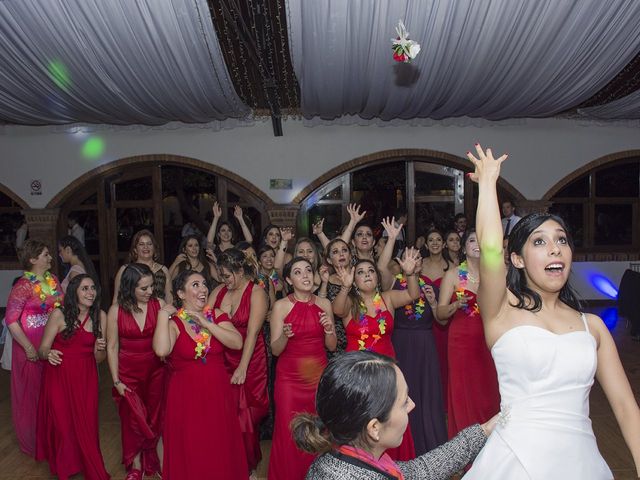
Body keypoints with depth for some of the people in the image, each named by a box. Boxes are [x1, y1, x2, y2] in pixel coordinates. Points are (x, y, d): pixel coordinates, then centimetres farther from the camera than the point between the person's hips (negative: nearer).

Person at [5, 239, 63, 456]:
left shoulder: (53, 279, 4)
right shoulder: (23, 286, -15)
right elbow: (11, 320, -17)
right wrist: (28, 347, -19)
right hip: (33, 347, -6)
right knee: (32, 393, 10)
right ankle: (33, 441, 28)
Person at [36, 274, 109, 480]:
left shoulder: (100, 316, -4)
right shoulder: (59, 314, -11)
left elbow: (98, 358, 2)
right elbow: (42, 349, -6)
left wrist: (100, 349, -20)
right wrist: (48, 354, -28)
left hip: (86, 377, 2)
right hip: (59, 376, -2)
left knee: (86, 424, 3)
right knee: (62, 423, 2)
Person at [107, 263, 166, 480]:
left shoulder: (159, 305, -10)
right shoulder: (116, 310, -9)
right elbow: (112, 347, -4)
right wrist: (116, 381, -4)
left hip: (156, 370, 0)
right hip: (128, 373, 0)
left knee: (157, 417, 11)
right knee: (132, 419, 13)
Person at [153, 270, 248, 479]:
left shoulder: (217, 315, 2)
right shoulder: (173, 322, -7)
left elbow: (237, 343, -13)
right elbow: (161, 351, -27)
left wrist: (206, 323, -16)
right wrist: (163, 313, -20)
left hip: (217, 393, 3)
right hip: (186, 395, -2)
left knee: (219, 448, 11)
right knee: (190, 451, 7)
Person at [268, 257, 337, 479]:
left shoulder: (324, 303, 2)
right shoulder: (281, 306, -7)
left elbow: (331, 346, 6)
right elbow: (275, 349, -5)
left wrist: (328, 329, -14)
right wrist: (285, 335, -25)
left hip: (318, 374, 2)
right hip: (290, 377, -2)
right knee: (289, 433, 0)